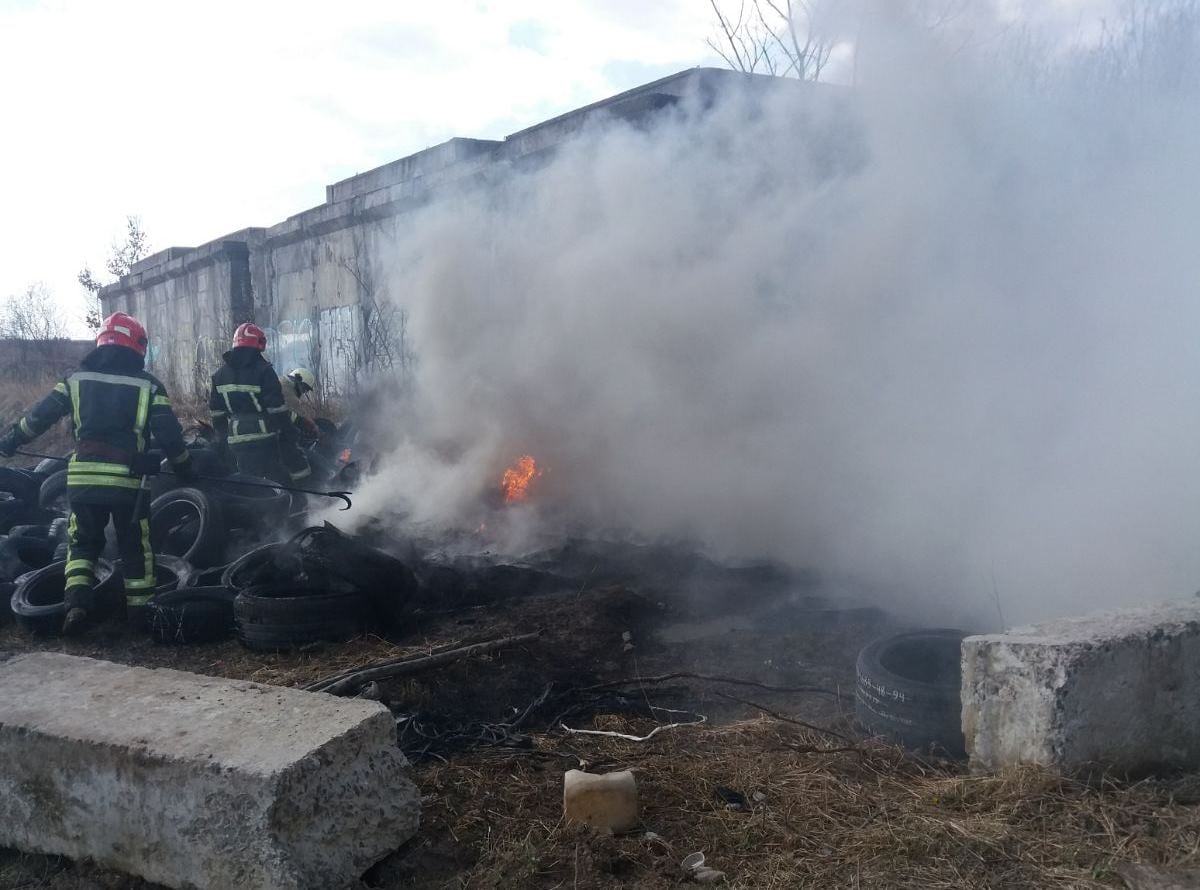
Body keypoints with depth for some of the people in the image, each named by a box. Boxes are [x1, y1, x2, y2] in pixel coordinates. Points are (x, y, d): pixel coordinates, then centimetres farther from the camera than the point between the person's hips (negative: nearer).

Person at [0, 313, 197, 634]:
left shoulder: (77, 378, 7)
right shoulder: (148, 385, 1)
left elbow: (41, 415, 8)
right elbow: (169, 434, -1)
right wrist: (185, 468, 11)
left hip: (83, 476, 2)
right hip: (128, 478, -2)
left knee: (82, 543, 18)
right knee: (135, 547, 11)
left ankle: (77, 602, 2)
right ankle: (140, 613, 16)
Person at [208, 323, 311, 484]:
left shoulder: (220, 374, 10)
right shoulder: (263, 370, -11)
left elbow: (217, 412, 13)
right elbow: (278, 407, -14)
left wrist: (225, 436, 21)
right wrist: (289, 433, -7)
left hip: (236, 440, 6)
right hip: (264, 437, -6)